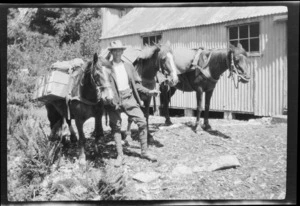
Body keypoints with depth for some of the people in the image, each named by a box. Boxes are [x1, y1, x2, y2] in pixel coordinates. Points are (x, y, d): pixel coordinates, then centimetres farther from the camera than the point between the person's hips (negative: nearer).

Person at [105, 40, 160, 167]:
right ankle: (120, 155, 15)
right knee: (116, 126, 2)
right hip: (114, 100, -3)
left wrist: (149, 92, 5)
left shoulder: (128, 66, 11)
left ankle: (144, 151, 9)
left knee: (142, 122, -4)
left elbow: (136, 84, 13)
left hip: (129, 98, 3)